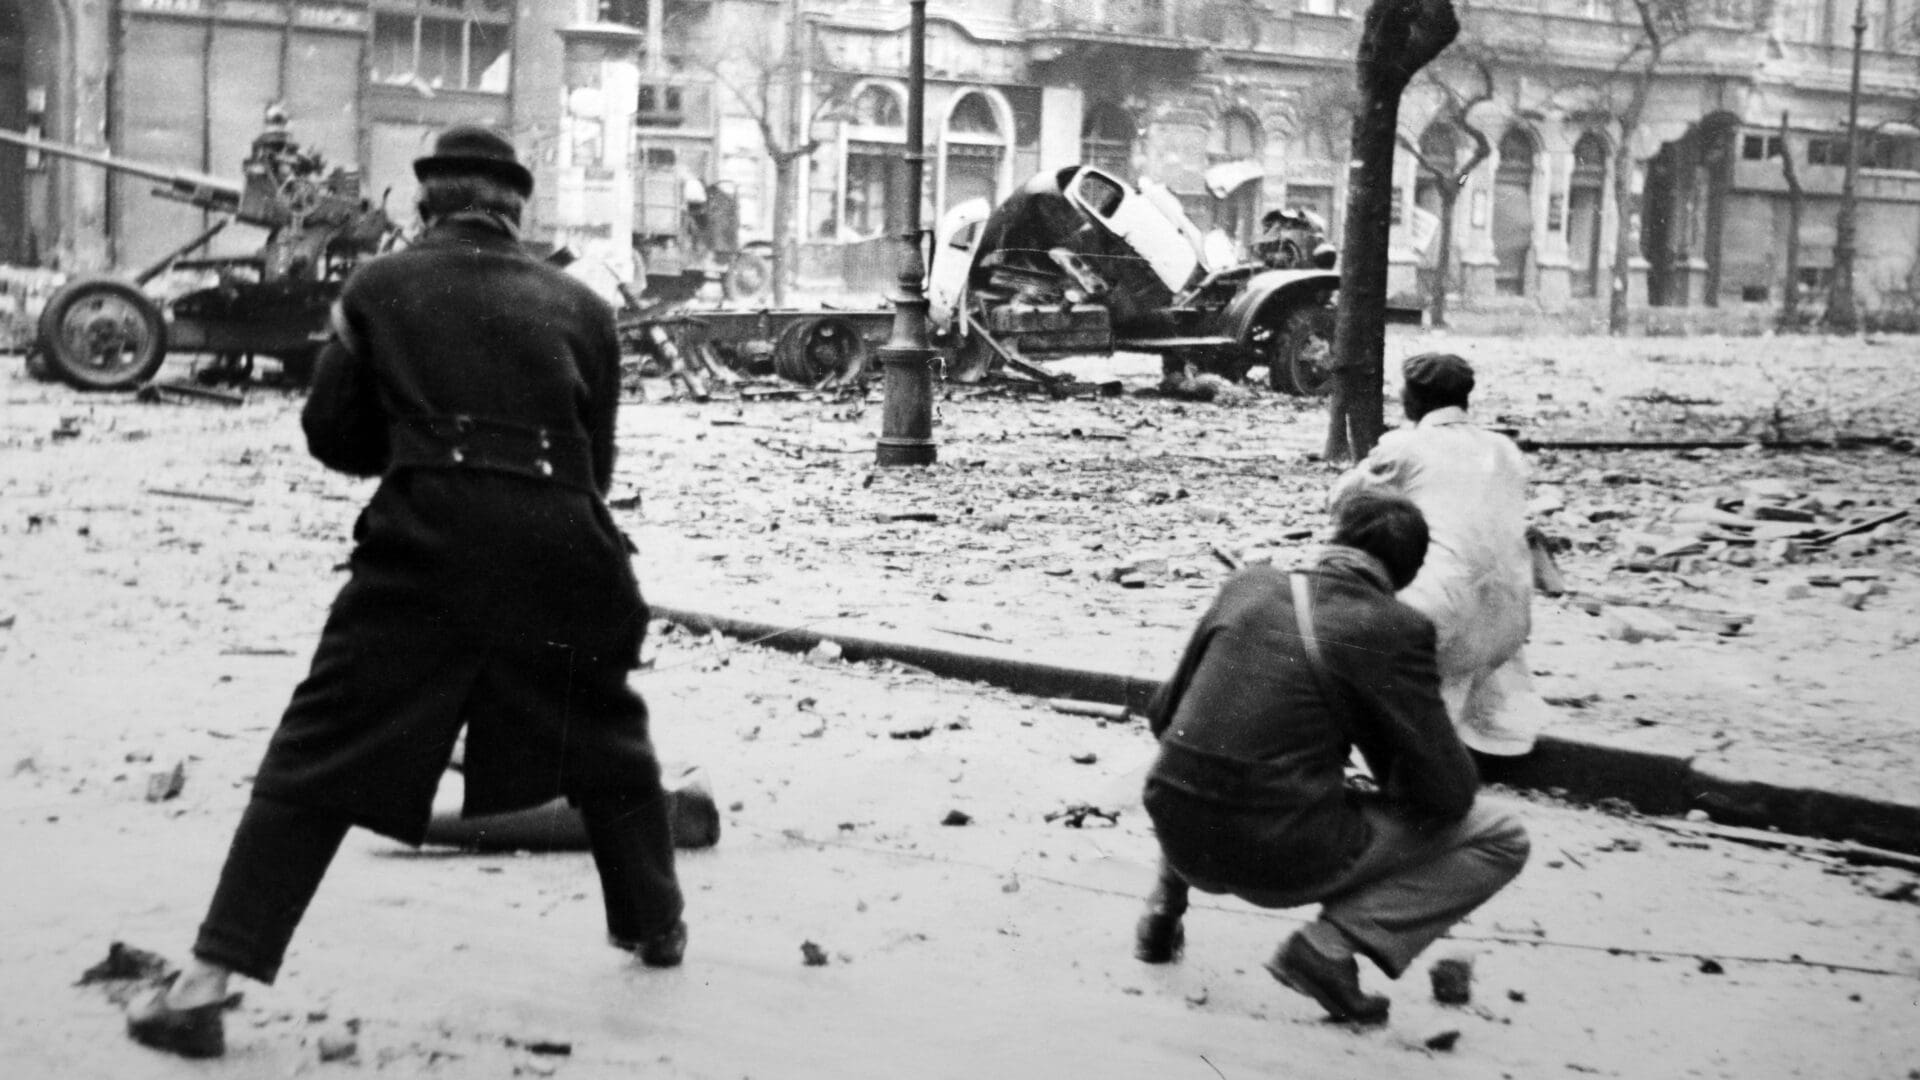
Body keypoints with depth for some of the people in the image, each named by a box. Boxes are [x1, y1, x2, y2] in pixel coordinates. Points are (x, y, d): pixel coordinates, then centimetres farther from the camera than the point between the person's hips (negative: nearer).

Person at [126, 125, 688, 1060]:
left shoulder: (379, 288, 9)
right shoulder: (578, 306, 12)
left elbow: (332, 435, 11)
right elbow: (597, 459, 13)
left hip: (423, 551, -2)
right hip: (559, 551, 2)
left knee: (317, 762, 2)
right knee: (608, 743, 25)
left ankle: (208, 981, -2)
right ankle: (656, 923, 38)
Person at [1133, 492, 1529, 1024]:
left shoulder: (1249, 585, 4)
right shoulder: (1395, 629, -9)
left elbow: (1164, 715, 14)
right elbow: (1446, 793, -7)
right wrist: (1386, 786, 15)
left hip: (1182, 840, 6)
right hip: (1284, 863, -6)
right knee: (1500, 840, 6)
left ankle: (1166, 906, 23)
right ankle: (1329, 944, -5)